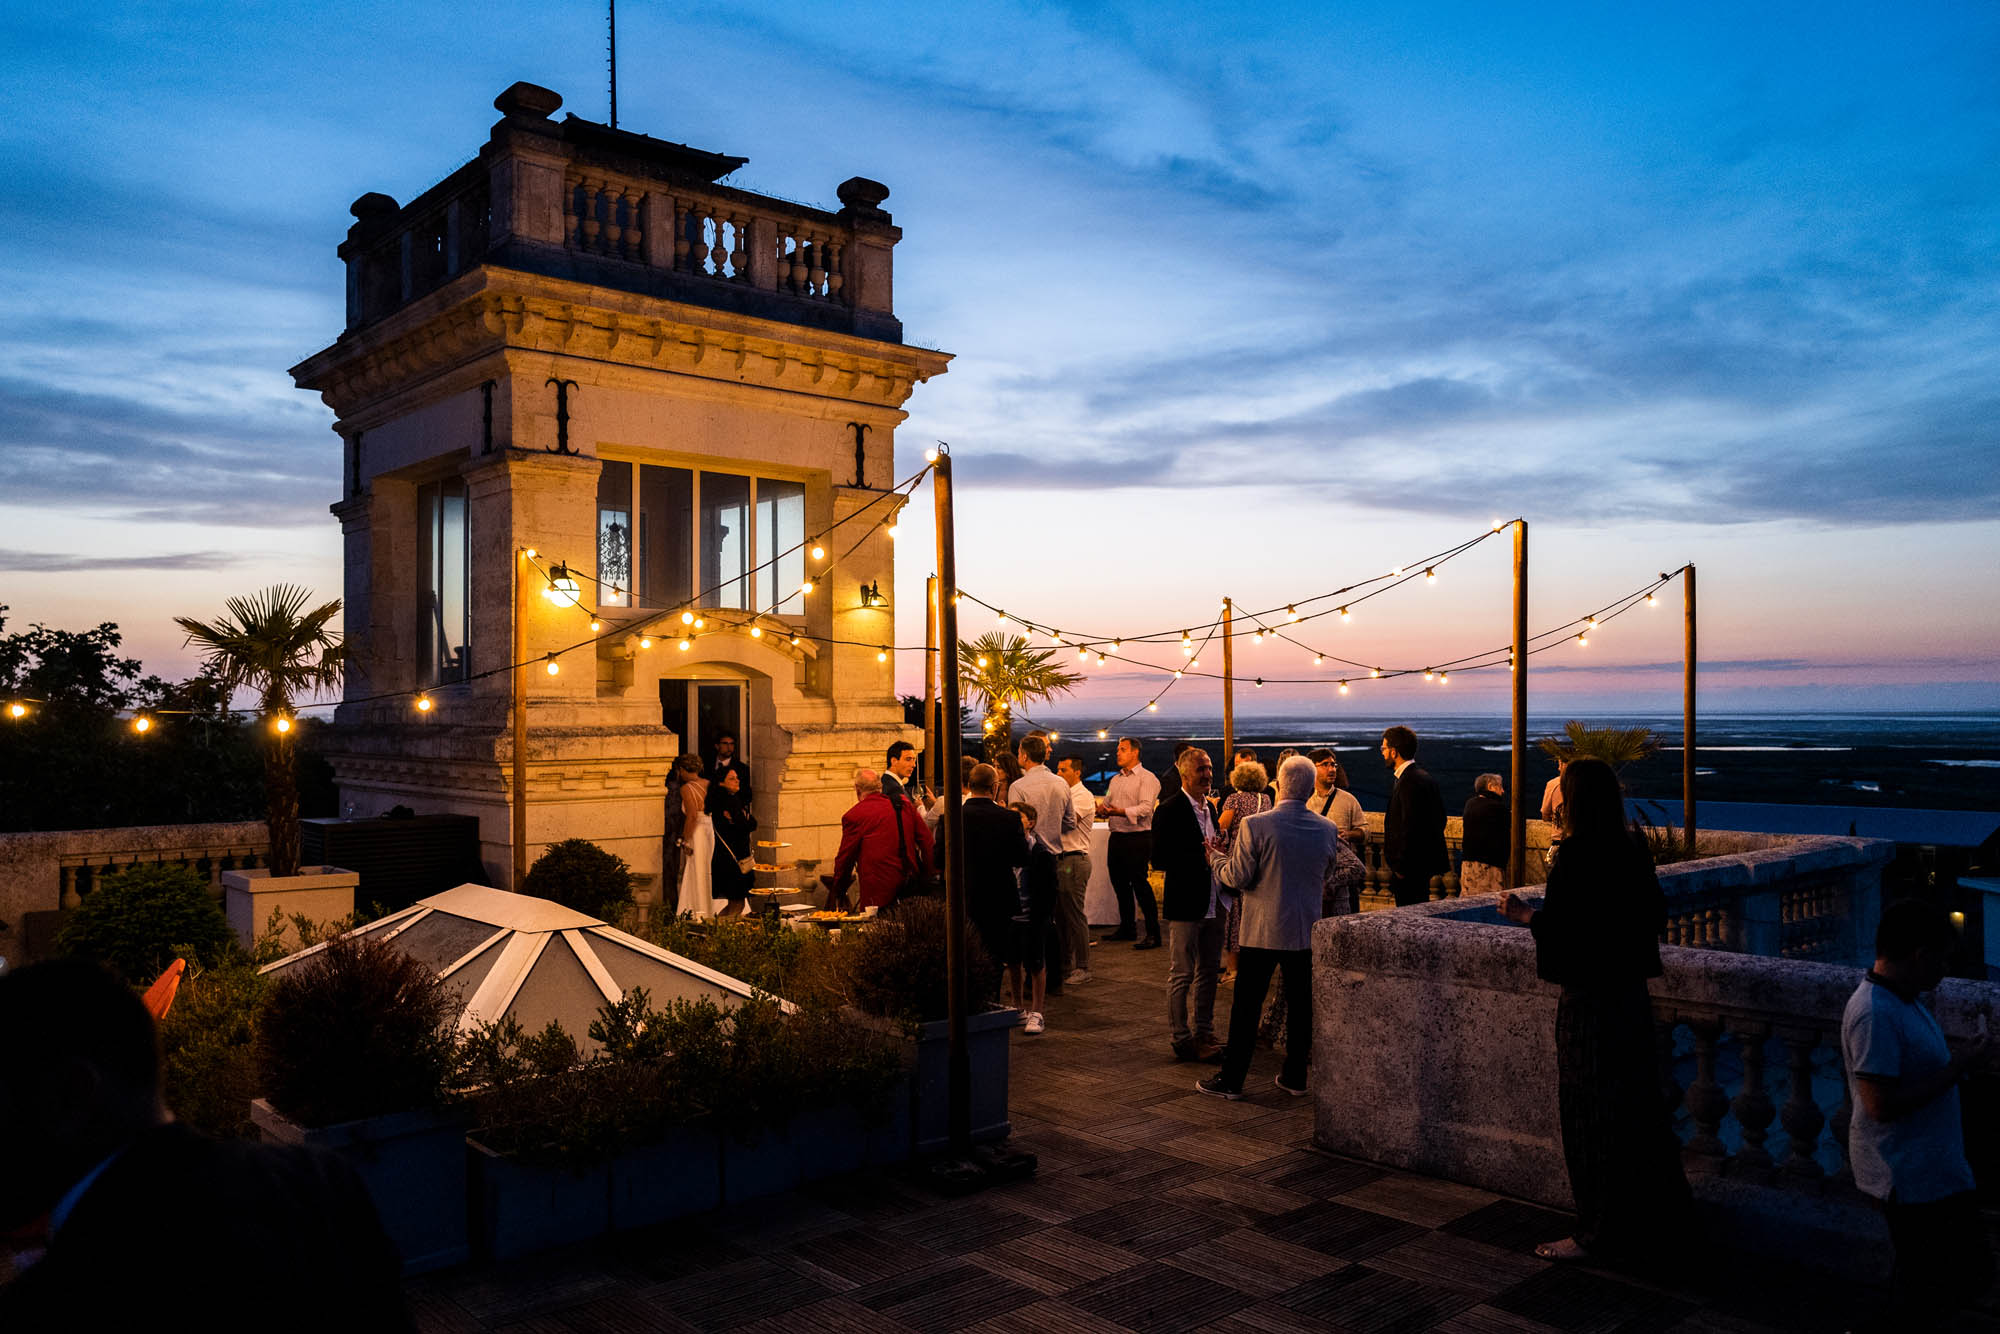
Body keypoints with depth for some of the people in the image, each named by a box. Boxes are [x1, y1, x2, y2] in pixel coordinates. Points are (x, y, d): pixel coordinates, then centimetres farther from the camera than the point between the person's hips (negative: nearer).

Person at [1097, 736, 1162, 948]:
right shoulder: (1115, 780, 19)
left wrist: (1121, 811, -31)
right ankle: (1127, 928, 24)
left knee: (1139, 883, -9)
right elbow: (1106, 802, 19)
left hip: (1138, 838, -8)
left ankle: (1153, 933, -4)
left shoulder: (1147, 779, -6)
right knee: (1120, 884, 12)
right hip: (1116, 836, 8)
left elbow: (1145, 808, -18)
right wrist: (1102, 808, -5)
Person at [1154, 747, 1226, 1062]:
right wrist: (1202, 857, -21)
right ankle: (1180, 1039, 12)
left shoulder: (1210, 807, 12)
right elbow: (1160, 861, -17)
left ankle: (1204, 1035, 26)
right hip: (1185, 904, -8)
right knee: (1181, 975, 2)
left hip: (1214, 903, 8)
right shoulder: (1170, 810, -12)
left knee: (1209, 973, 15)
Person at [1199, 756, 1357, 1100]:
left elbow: (1237, 878, -12)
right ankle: (1295, 1076, 20)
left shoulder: (1255, 826, -16)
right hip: (1307, 930, 4)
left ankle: (1232, 1079, 10)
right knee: (1301, 1004, 12)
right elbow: (1327, 875, 12)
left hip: (1263, 930, -3)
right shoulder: (1327, 829, -2)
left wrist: (1216, 858, 7)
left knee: (1247, 1005, 4)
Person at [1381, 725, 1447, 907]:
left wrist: (1400, 867, -17)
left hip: (1410, 868, -10)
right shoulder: (1426, 778, 13)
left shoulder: (1409, 782, -19)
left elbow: (1410, 827, -22)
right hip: (1425, 861, 10)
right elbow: (1441, 819, 18)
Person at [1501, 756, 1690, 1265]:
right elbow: (1656, 911, 13)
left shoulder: (1576, 856, -19)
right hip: (1631, 992, 8)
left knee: (1590, 1114, 3)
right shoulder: (1633, 849, 4)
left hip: (1588, 999, -8)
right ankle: (1650, 1218, 30)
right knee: (1635, 1107, 17)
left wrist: (1524, 915, -2)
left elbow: (1559, 927, -21)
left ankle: (1597, 1233, 12)